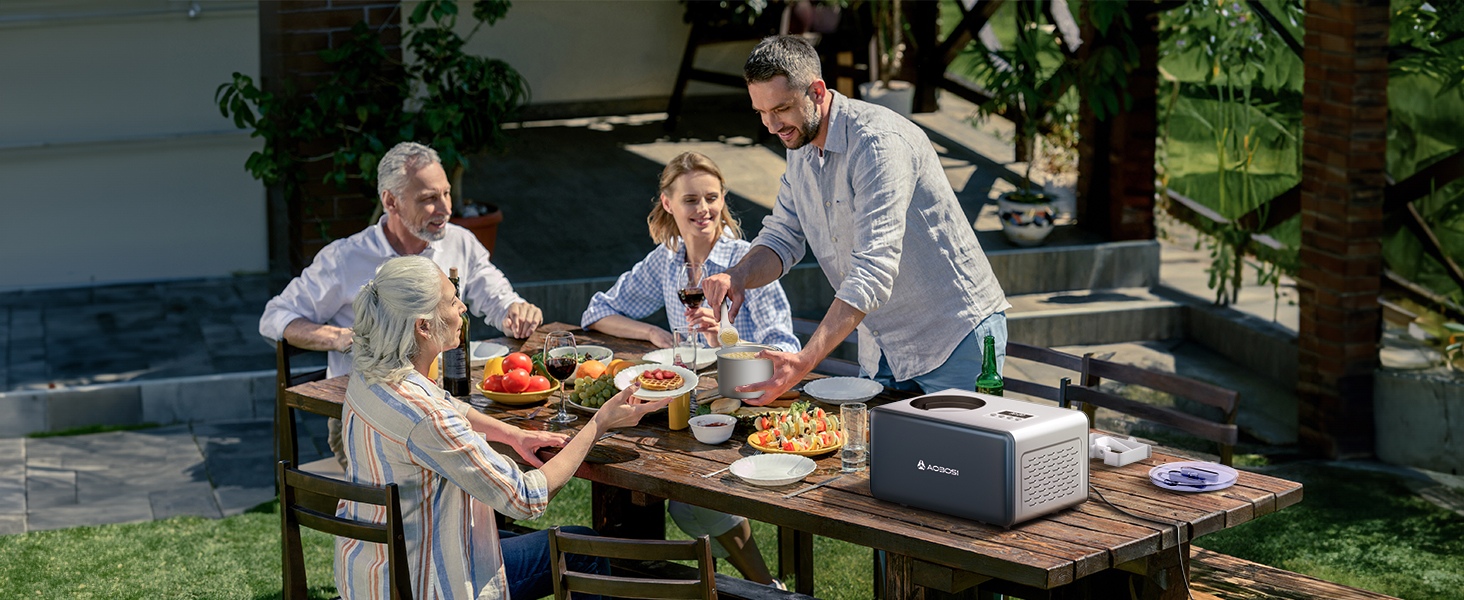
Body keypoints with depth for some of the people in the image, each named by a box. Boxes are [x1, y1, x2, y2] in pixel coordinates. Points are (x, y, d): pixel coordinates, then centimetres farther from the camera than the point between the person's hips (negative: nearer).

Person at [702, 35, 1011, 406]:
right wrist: (738, 276, -16)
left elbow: (873, 272, -34)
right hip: (881, 348, 8)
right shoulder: (800, 148, 3)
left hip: (956, 334, -8)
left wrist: (803, 362, -42)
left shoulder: (878, 143, -26)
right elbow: (782, 239, 9)